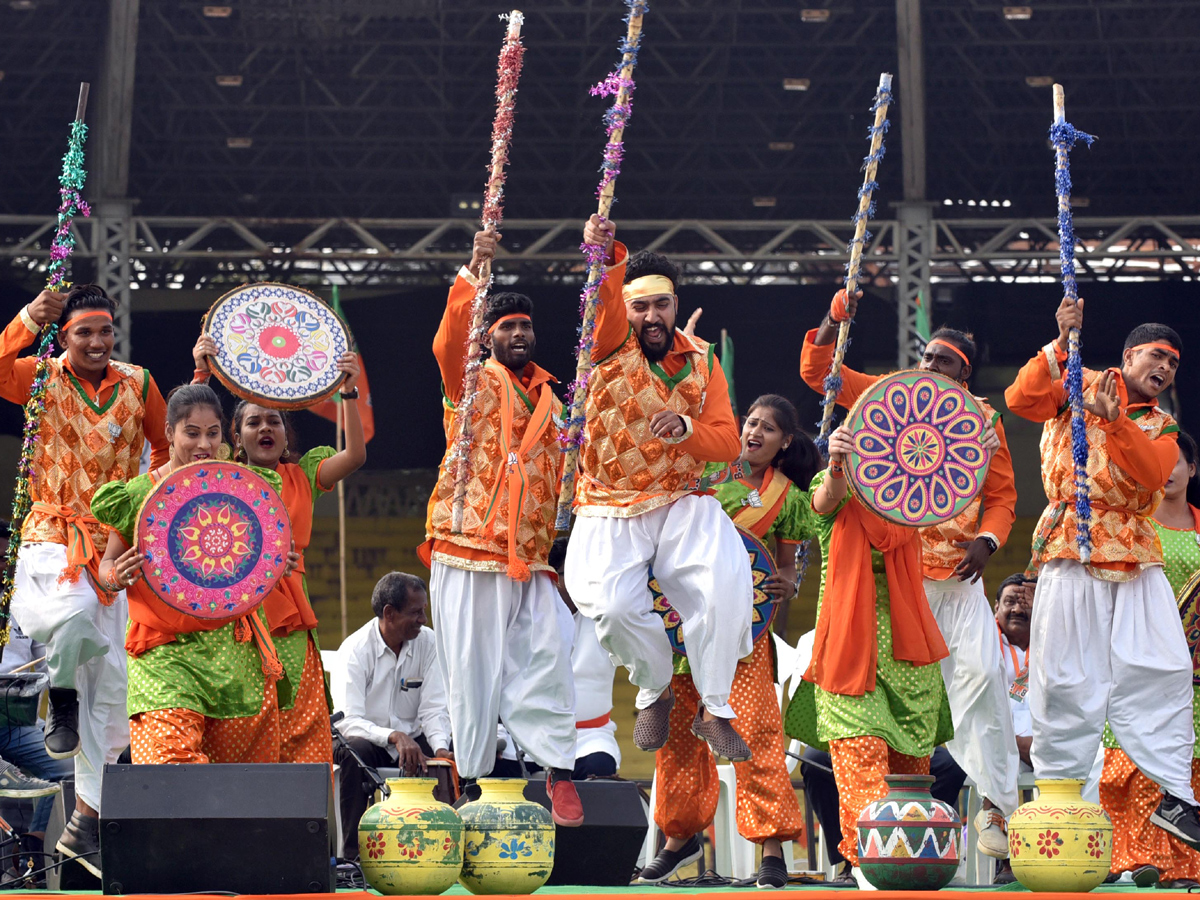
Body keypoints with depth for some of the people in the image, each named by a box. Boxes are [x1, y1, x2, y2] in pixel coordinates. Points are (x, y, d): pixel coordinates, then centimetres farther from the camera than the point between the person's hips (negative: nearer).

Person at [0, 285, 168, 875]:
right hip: (53, 538, -4)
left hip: (114, 547, 4)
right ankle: (61, 694, -2)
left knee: (112, 684, 2)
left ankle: (86, 817, 12)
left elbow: (168, 444, 21)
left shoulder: (137, 384, 7)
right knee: (75, 615, -37)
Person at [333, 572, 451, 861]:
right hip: (368, 738, -3)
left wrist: (441, 747, -26)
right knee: (355, 751, -37)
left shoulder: (427, 642, -3)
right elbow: (347, 721, -25)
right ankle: (353, 853, -31)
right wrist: (394, 737, -40)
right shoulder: (355, 650, -16)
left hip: (412, 740, 3)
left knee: (454, 757, -24)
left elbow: (433, 708, -5)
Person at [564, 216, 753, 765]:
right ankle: (655, 691, 5)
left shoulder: (701, 360, 8)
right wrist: (606, 257, -49)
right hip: (609, 510, -2)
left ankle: (714, 709, -10)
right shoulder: (613, 343, -2)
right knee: (610, 602, -27)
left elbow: (728, 443, 3)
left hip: (681, 503, 2)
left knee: (727, 577, -27)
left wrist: (687, 428, -20)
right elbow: (605, 298, -25)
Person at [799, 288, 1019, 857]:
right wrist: (834, 324, -12)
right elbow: (817, 372, 5)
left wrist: (988, 540, -7)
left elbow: (1002, 494, 12)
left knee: (980, 674, -11)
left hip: (959, 574, 1)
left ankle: (996, 802, -5)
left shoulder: (982, 419, 10)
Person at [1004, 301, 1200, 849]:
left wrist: (1115, 421, -18)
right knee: (1068, 675, -5)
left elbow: (1150, 474, -4)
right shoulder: (1079, 387, 9)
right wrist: (1061, 345, -17)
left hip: (1136, 556, 4)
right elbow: (1020, 399, -9)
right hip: (1072, 548, -4)